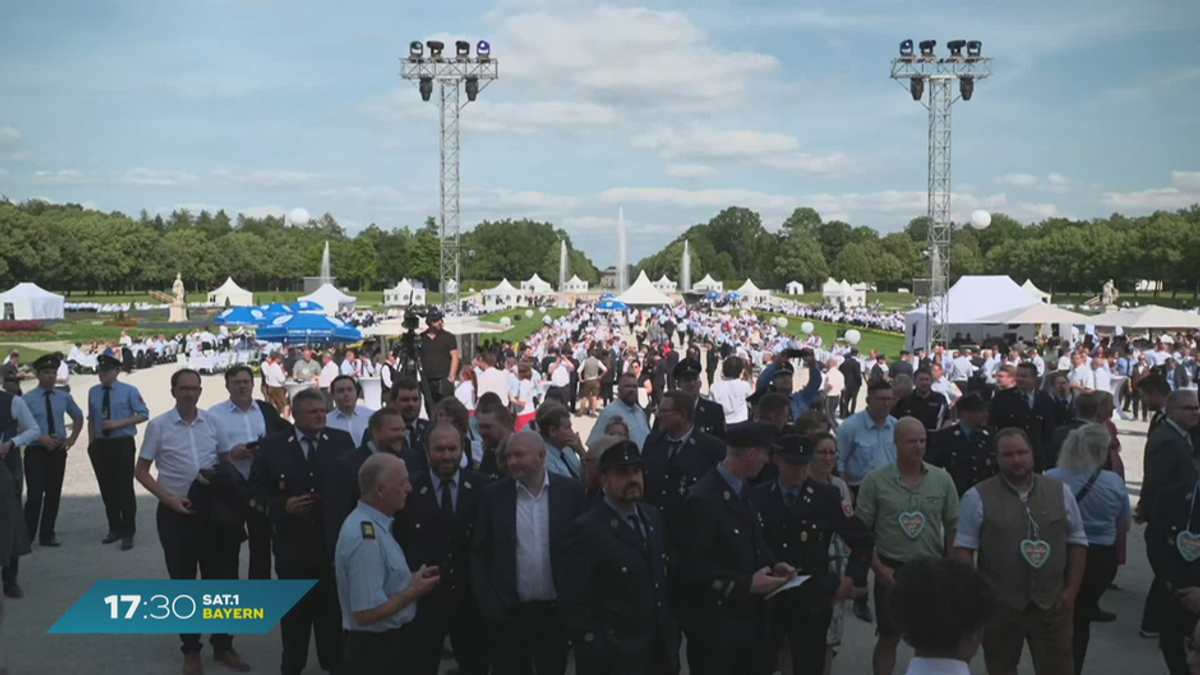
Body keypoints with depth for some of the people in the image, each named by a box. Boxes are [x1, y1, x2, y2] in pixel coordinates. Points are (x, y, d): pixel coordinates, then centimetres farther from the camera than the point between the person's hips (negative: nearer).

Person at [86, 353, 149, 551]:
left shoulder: (129, 391, -5)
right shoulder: (93, 392, 8)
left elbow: (143, 414, -8)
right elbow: (91, 419, 14)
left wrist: (118, 423, -17)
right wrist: (91, 442, 6)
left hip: (122, 444, -4)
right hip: (101, 445, 5)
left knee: (124, 489, -3)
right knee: (107, 489, 12)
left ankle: (128, 533, 7)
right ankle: (114, 529, 26)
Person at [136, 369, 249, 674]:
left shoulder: (212, 421, 1)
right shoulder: (158, 426, -6)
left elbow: (226, 461, 12)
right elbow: (141, 472, -2)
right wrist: (170, 500, -13)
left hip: (211, 509, 2)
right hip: (175, 512, -2)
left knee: (219, 578, 8)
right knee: (183, 582, 8)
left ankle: (222, 645, 22)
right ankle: (191, 650, 20)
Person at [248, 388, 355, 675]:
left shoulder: (342, 440, 0)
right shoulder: (273, 445, -2)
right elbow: (256, 488, 0)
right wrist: (282, 505, -15)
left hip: (333, 538, 1)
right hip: (292, 539, 0)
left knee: (332, 605, 10)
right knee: (295, 608, 11)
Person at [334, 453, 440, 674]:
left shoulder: (373, 524, 4)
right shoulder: (365, 538, -26)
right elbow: (366, 613, -28)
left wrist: (411, 581, 3)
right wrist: (413, 591, -17)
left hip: (389, 642, 9)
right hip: (375, 650, -9)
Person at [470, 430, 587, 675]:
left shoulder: (570, 491, -3)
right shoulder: (493, 494, -2)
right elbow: (479, 554, 2)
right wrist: (487, 604, -5)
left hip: (556, 611, 0)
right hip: (507, 613, 0)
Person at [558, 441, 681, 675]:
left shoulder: (654, 517, 8)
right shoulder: (587, 530, -15)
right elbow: (573, 602, -16)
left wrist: (672, 632, 11)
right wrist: (597, 652, -16)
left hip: (660, 650, 6)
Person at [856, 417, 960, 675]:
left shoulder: (942, 478, -1)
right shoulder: (875, 480, -8)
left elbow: (953, 527, 6)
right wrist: (878, 568, -10)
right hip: (891, 571, -2)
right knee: (889, 638, 7)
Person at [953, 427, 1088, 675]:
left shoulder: (1060, 491, 4)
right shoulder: (978, 497, -5)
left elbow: (1077, 542, 9)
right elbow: (964, 548, -4)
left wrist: (1071, 590, 2)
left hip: (1051, 603, 2)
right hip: (998, 605, -2)